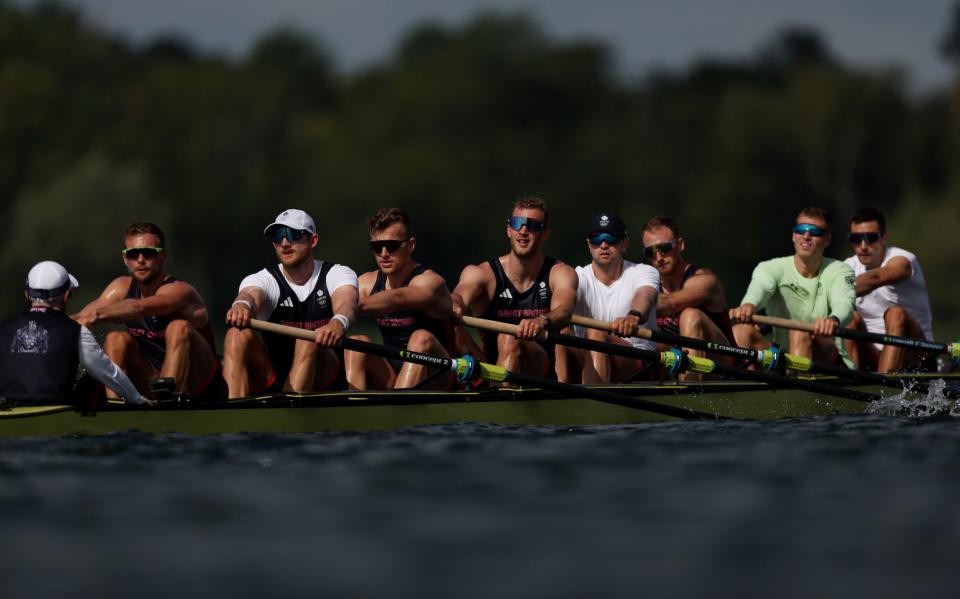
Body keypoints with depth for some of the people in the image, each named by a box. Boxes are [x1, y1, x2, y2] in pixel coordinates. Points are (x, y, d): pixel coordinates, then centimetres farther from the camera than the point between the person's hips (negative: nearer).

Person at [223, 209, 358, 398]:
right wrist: (242, 304, -52)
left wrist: (338, 322, -51)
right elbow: (251, 294, -24)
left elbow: (345, 302, -24)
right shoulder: (266, 279, 2)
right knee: (237, 335, -24)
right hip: (272, 381, 2)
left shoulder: (336, 274, 0)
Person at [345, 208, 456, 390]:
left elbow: (397, 299, -35)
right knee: (357, 342, -19)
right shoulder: (367, 282, 6)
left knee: (422, 339, -32)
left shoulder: (429, 281, -13)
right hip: (389, 380, 5)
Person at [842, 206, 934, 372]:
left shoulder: (901, 260, -11)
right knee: (850, 318, -19)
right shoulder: (849, 267, 6)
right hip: (871, 356, 4)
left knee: (896, 314, -31)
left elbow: (874, 279, -33)